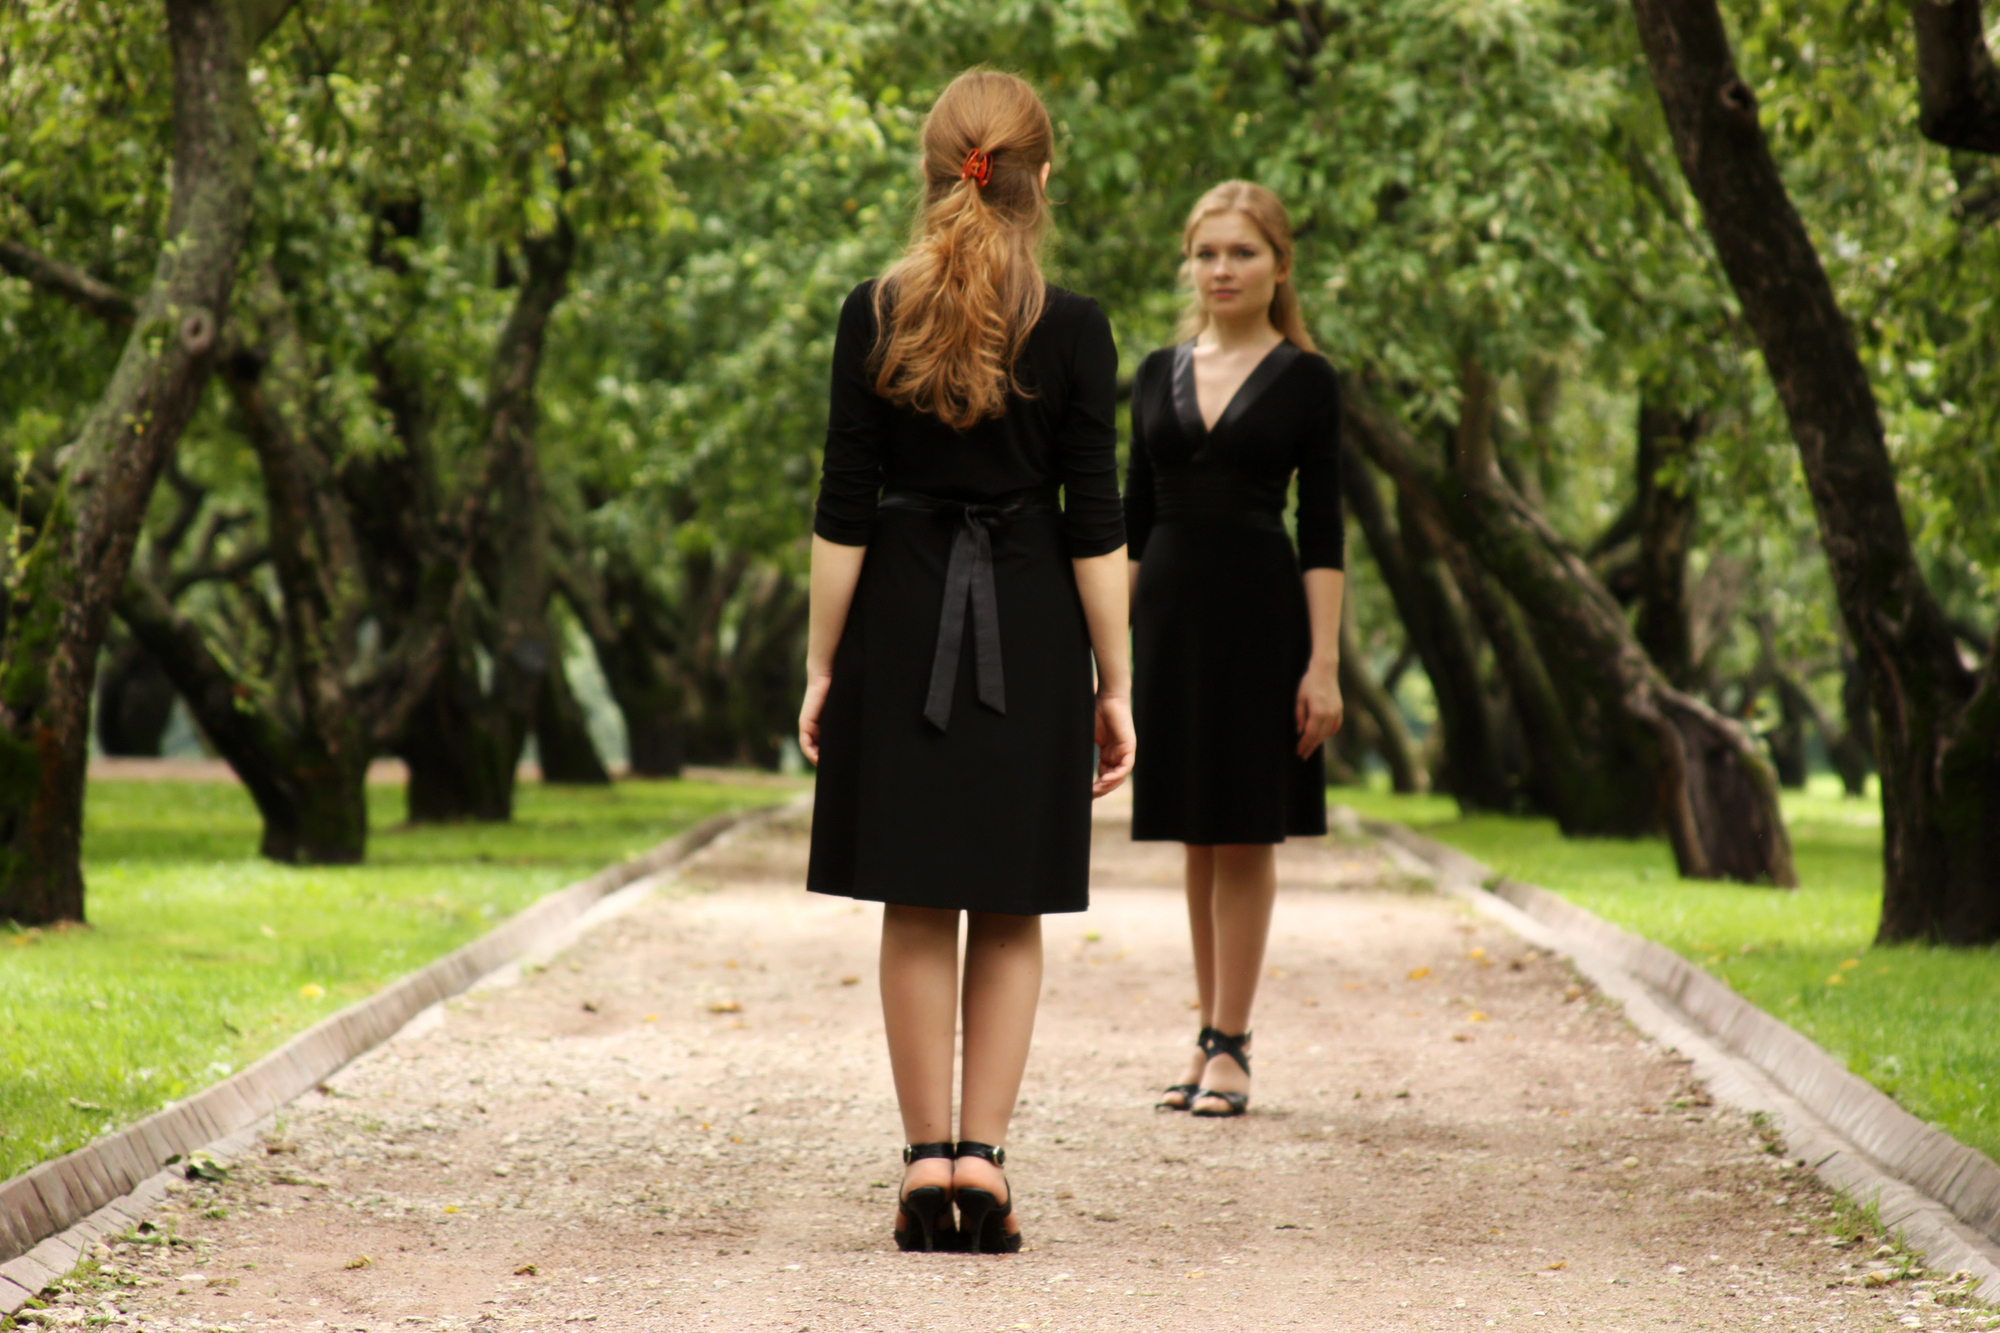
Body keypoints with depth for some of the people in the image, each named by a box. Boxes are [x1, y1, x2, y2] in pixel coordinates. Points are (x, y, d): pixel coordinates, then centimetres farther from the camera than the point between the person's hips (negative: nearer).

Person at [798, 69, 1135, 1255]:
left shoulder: (875, 316, -3)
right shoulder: (1071, 331, -6)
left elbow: (844, 512, -3)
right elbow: (1095, 524, -6)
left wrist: (823, 667, 3)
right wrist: (1116, 683, 0)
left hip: (900, 622, 1)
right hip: (1029, 627, -1)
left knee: (917, 905, 6)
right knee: (1010, 912, 8)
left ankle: (928, 1158, 7)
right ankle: (984, 1153, 1)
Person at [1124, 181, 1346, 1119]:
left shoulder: (1305, 380, -1)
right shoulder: (1158, 375, 10)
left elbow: (1323, 531, -4)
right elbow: (1133, 517, 12)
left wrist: (1324, 663, -10)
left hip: (1259, 613, -4)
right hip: (1169, 610, 4)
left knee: (1244, 834, -2)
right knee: (1196, 838, 9)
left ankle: (1230, 1048, 2)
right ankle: (1211, 1036, 15)